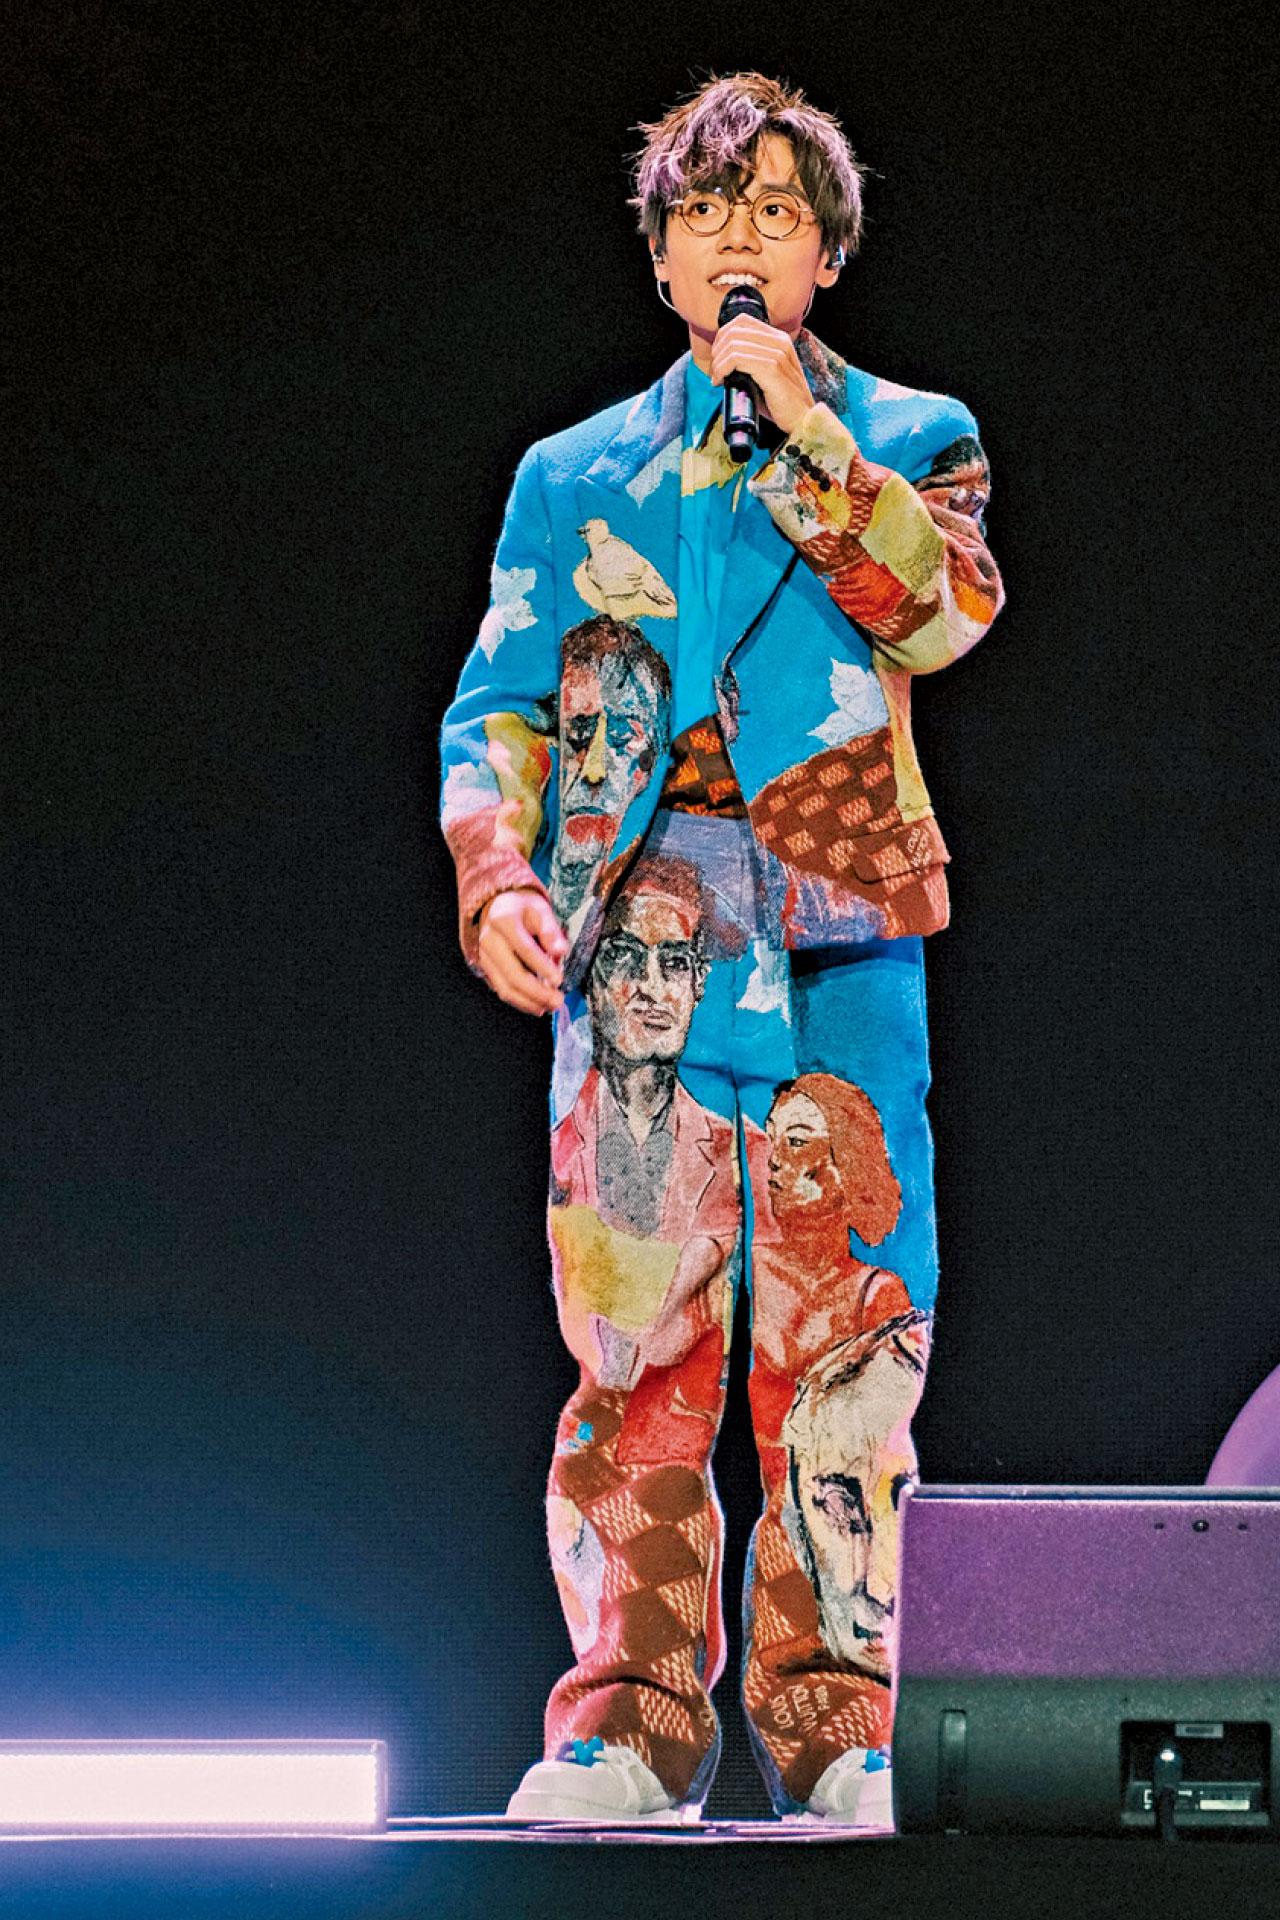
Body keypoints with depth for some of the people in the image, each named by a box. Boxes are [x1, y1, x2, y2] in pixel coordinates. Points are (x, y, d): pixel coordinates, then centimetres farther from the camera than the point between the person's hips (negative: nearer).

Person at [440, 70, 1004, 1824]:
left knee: (847, 1330, -5)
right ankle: (635, 1716, -3)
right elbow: (499, 707, 12)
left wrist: (803, 432, -5)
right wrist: (496, 875, -6)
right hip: (639, 928, 1)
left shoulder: (906, 436, 15)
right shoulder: (580, 475, 18)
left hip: (844, 917, 0)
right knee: (634, 1328, -7)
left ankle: (833, 1720, 0)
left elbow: (944, 614, -5)